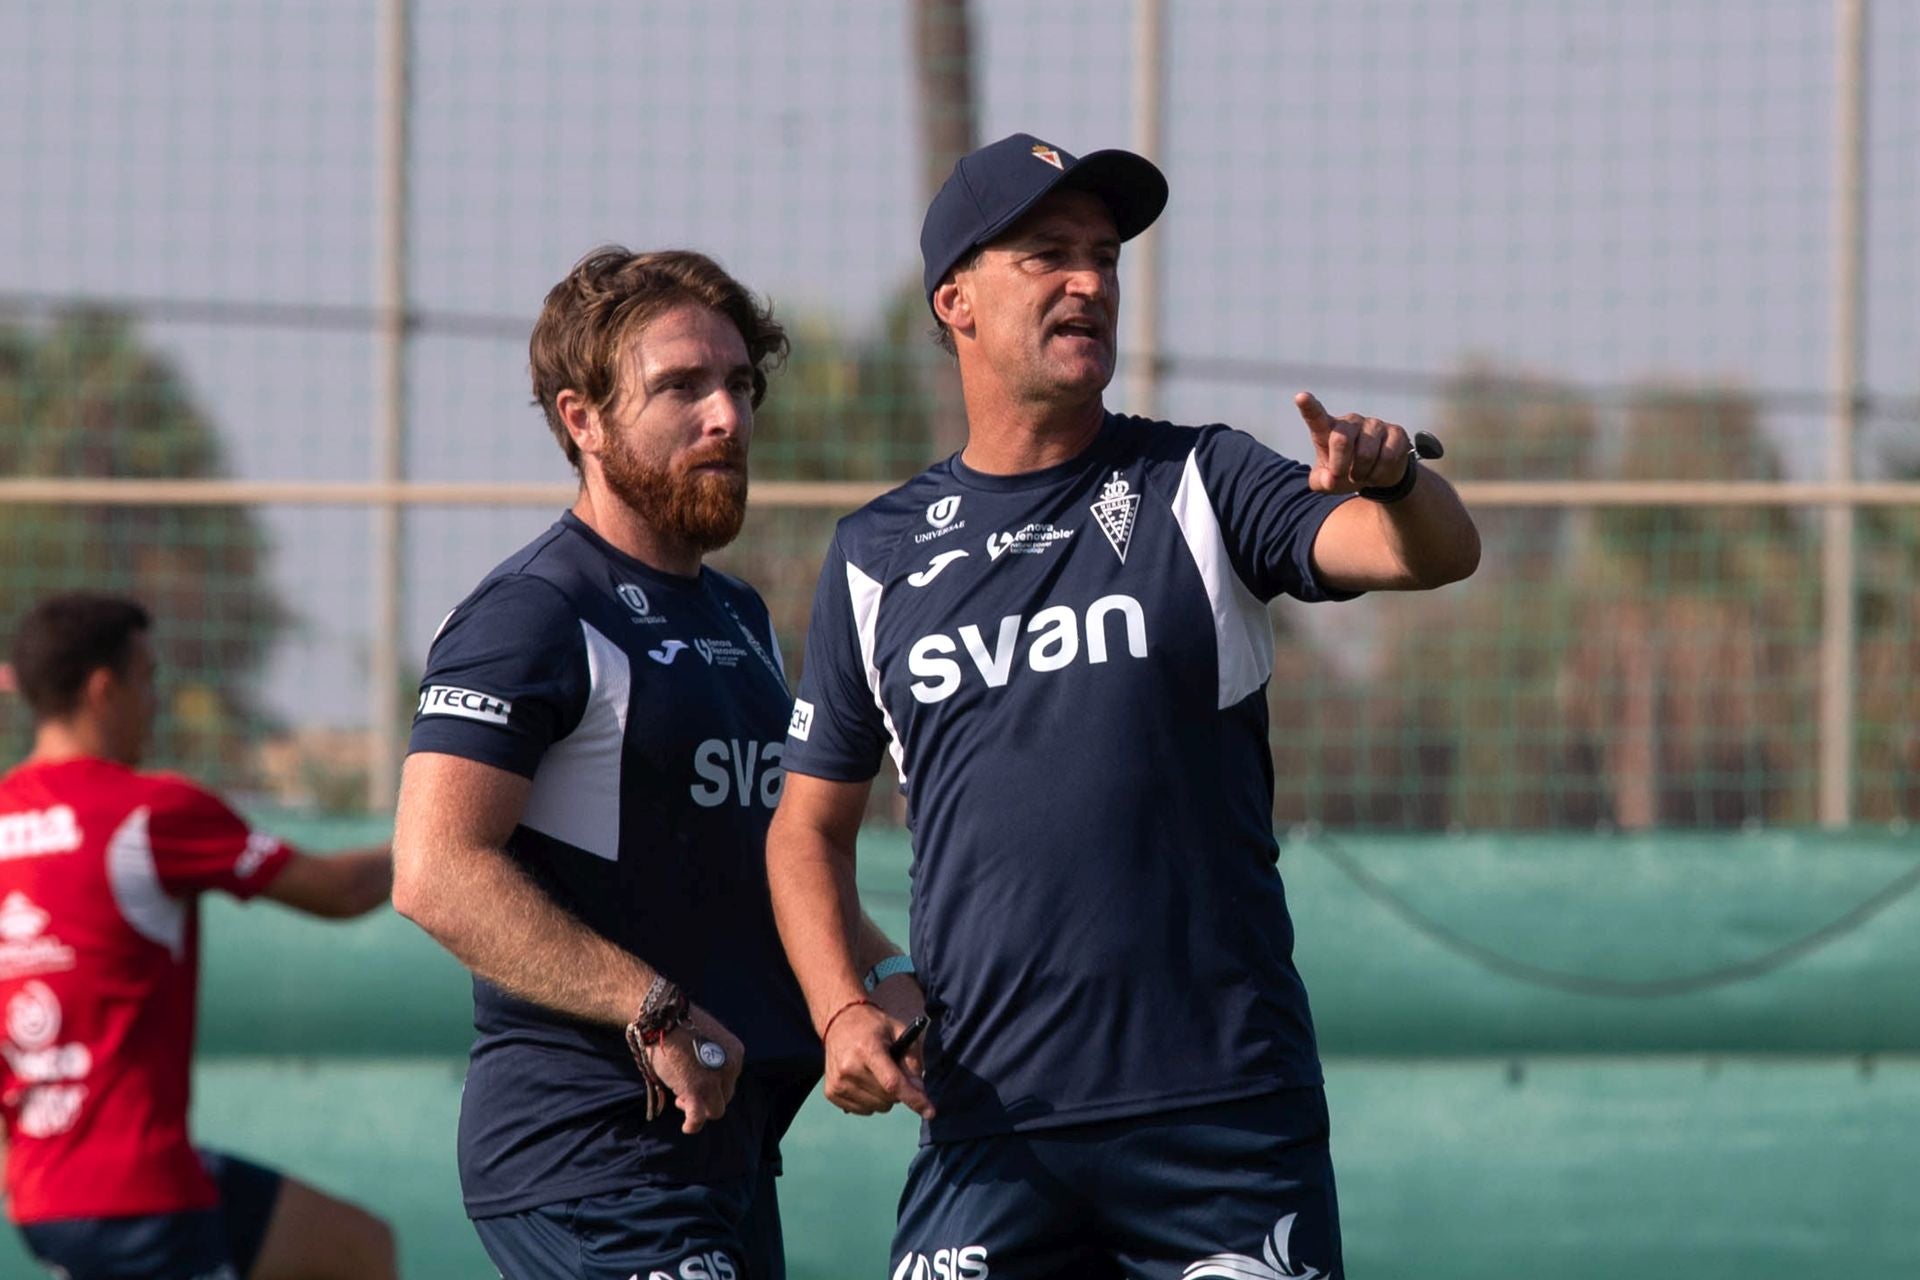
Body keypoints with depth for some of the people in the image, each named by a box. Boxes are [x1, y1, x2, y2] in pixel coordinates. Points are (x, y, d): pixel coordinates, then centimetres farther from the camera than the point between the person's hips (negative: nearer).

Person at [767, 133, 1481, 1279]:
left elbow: (1439, 553, -10)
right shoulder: (878, 554, 11)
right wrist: (842, 1013, 0)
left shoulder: (1199, 486, 6)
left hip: (1227, 1109, -1)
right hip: (990, 1123, 1)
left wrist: (1394, 482, -33)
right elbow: (810, 825, 17)